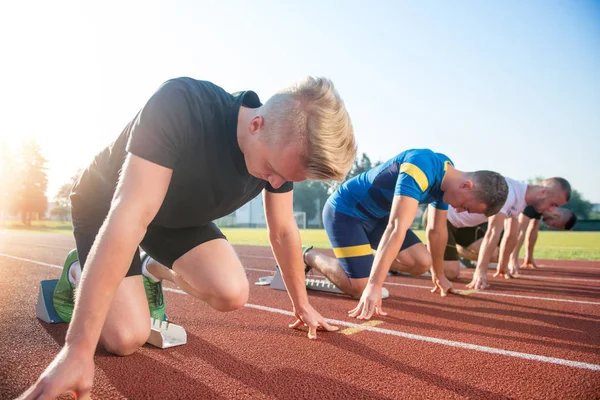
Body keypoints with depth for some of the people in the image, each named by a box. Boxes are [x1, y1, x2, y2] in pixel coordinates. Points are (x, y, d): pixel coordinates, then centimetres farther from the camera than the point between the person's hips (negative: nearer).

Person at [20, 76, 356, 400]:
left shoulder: (285, 150, -19)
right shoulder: (181, 105, -39)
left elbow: (284, 231, -5)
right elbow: (130, 216, -44)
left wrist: (302, 304, 3)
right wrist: (78, 349, -44)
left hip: (180, 215, 5)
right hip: (105, 205, -4)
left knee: (232, 295, -19)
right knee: (128, 339, -16)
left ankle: (160, 270, 13)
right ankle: (81, 275, 15)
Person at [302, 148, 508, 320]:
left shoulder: (446, 180, -2)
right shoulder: (421, 169, -33)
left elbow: (437, 230, 11)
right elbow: (397, 228, -41)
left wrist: (438, 275, 21)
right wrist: (374, 286, -45)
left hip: (376, 215, 9)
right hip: (344, 211, -8)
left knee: (421, 262, -5)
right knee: (360, 288, -14)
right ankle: (307, 256, 7)